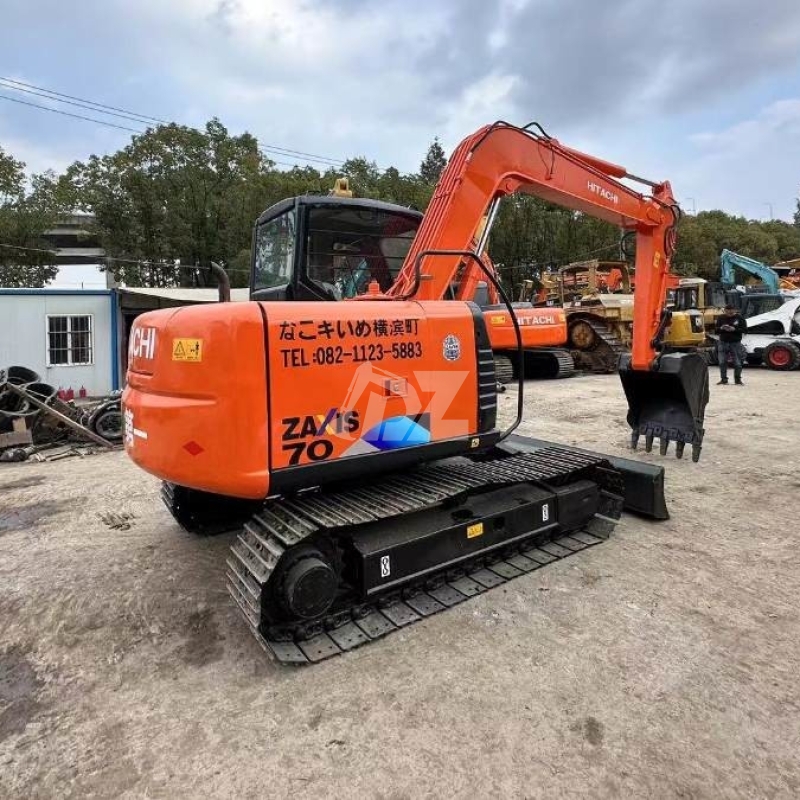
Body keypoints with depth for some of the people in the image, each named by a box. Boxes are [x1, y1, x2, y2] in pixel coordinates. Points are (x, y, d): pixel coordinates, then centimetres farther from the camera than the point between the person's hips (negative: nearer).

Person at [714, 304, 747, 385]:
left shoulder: (739, 317, 0)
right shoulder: (720, 317, 4)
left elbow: (744, 329, -3)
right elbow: (716, 329, 6)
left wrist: (734, 329, -20)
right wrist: (721, 328, -16)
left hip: (735, 343, -1)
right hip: (723, 342, 2)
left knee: (737, 363, 0)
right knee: (722, 362, 1)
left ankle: (738, 380, 13)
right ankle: (723, 379, 11)